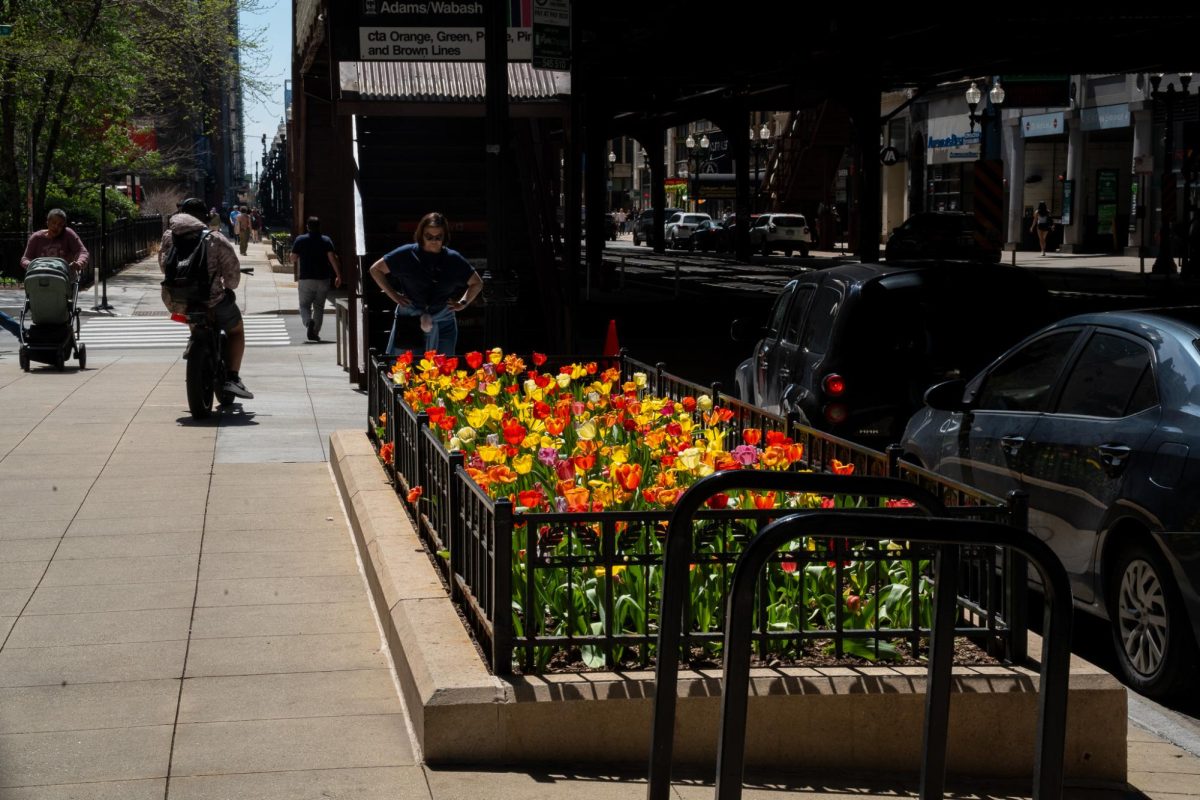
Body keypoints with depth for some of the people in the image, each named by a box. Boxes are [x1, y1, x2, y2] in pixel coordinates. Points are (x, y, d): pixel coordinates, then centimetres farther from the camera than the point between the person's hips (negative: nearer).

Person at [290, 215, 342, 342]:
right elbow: (332, 258, -10)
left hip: (306, 279, -1)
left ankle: (308, 321, -24)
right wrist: (338, 275, -9)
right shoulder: (326, 240, 0)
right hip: (323, 279, 1)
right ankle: (315, 333, 10)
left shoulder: (300, 240, -1)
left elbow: (293, 259, 1)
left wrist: (294, 265, 24)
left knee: (304, 305, 7)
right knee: (319, 307, 13)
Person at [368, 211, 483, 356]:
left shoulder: (453, 259, 3)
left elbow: (477, 283, 18)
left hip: (443, 323, 2)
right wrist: (393, 295, 3)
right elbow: (376, 269, 8)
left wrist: (463, 303, 7)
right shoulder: (407, 254, -3)